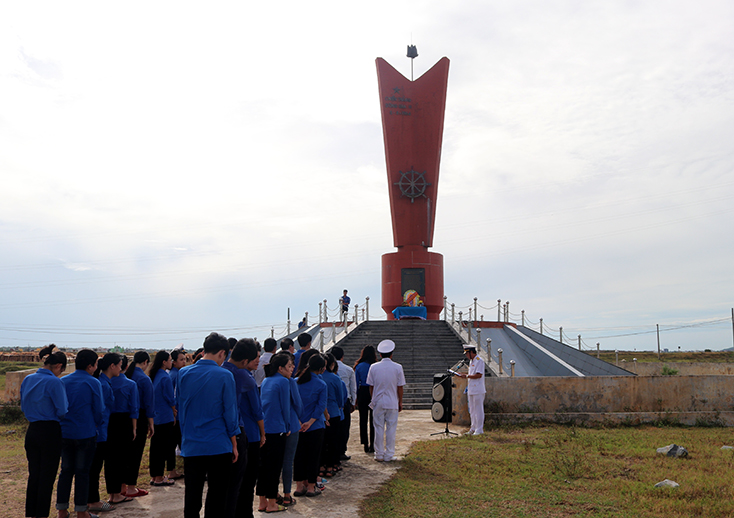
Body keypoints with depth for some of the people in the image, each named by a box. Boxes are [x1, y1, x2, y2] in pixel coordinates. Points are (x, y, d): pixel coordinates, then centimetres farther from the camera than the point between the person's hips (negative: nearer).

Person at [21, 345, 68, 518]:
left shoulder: (28, 380, 4)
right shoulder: (54, 382, -17)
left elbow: (23, 406, 15)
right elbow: (62, 411, -15)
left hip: (32, 431, 6)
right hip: (50, 432, -6)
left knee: (33, 475, 15)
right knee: (47, 476, 4)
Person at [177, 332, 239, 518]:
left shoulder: (183, 374, 2)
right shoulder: (224, 376, -10)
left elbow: (180, 409, 10)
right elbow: (230, 412, -6)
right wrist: (234, 444, 3)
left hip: (191, 446, 3)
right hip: (219, 446, -3)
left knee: (192, 497, 9)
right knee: (216, 496, 7)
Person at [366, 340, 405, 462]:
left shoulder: (374, 367, -2)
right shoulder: (397, 367, -5)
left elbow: (371, 386, 4)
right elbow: (400, 387, -1)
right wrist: (400, 402, 9)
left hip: (378, 403, 1)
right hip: (392, 403, -1)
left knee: (379, 428, 8)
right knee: (391, 429, 6)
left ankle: (379, 455, 13)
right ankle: (389, 455, 10)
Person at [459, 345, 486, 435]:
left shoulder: (479, 361, -14)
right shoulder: (471, 361, 16)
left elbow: (479, 375, -21)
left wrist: (467, 376, -18)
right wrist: (464, 374, 6)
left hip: (478, 390, -10)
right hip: (471, 389, 10)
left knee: (478, 410, -4)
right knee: (472, 410, 14)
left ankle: (479, 429, 0)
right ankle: (473, 428, 22)